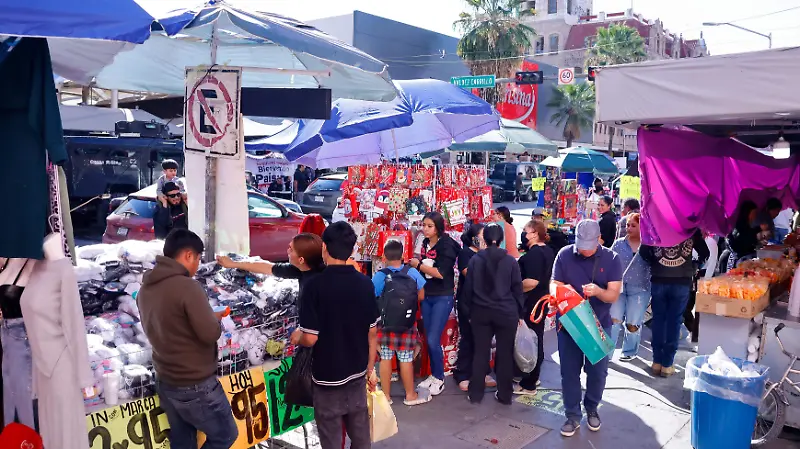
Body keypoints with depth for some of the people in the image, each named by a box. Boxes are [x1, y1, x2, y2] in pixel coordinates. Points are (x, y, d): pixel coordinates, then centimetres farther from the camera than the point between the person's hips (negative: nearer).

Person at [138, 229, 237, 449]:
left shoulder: (146, 288, 3)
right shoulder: (187, 286, -23)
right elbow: (211, 333, -22)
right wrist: (214, 318, 0)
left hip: (166, 382, 8)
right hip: (195, 386, -8)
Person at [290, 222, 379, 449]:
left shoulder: (315, 285, -19)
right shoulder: (366, 283, -6)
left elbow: (310, 339, -18)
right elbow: (372, 333, 1)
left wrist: (297, 337, 4)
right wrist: (370, 369, 13)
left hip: (328, 376, -4)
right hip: (357, 373, 4)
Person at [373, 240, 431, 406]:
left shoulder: (379, 276, -12)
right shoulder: (412, 273, -7)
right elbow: (421, 296, 2)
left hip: (385, 324, 0)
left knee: (385, 358, 10)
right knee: (406, 359, 9)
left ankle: (386, 396, 20)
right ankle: (410, 395, 21)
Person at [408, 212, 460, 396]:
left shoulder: (447, 245, -15)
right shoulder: (425, 243, 6)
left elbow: (441, 273, -23)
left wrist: (418, 265, -14)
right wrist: (415, 265, 1)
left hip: (443, 298, -7)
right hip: (427, 296, 7)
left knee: (433, 340, -6)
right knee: (428, 339, 12)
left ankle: (440, 379, 11)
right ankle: (433, 375, 27)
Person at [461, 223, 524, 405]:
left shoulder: (475, 260, -1)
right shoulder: (510, 261, -4)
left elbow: (468, 288, 3)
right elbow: (517, 289, 0)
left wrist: (470, 311, 13)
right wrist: (520, 313, 9)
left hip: (481, 312, 1)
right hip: (506, 312, -1)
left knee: (480, 353, 7)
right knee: (505, 353, 7)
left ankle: (475, 394, 13)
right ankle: (505, 395, 14)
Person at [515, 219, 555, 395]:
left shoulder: (533, 253, -21)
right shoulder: (548, 251, 10)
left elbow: (531, 281, -28)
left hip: (530, 302, -10)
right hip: (541, 299, 10)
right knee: (537, 338, 19)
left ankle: (528, 385, 4)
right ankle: (534, 376, 32)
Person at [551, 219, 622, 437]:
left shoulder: (611, 259, -9)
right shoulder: (564, 254, -9)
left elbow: (614, 295, -12)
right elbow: (553, 285, -7)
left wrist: (598, 291, -33)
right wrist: (560, 292, -30)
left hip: (599, 323, 0)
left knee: (598, 371, 10)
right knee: (569, 370, 6)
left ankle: (592, 409, 33)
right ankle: (572, 415, 20)